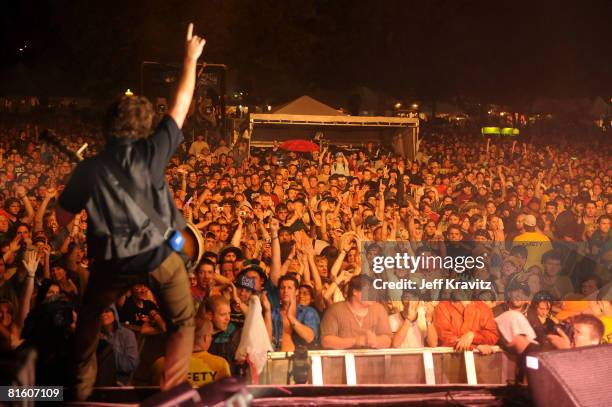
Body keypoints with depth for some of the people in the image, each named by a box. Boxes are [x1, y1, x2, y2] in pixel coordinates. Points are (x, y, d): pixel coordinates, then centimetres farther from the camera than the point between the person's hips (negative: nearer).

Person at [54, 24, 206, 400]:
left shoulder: (88, 170, -8)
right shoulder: (150, 153, -10)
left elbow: (62, 219, 3)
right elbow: (181, 105, -1)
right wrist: (191, 58, 9)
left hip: (113, 262, 2)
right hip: (160, 253, -1)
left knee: (89, 319, 25)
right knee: (183, 322, 15)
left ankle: (81, 390, 28)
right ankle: (172, 393, 5)